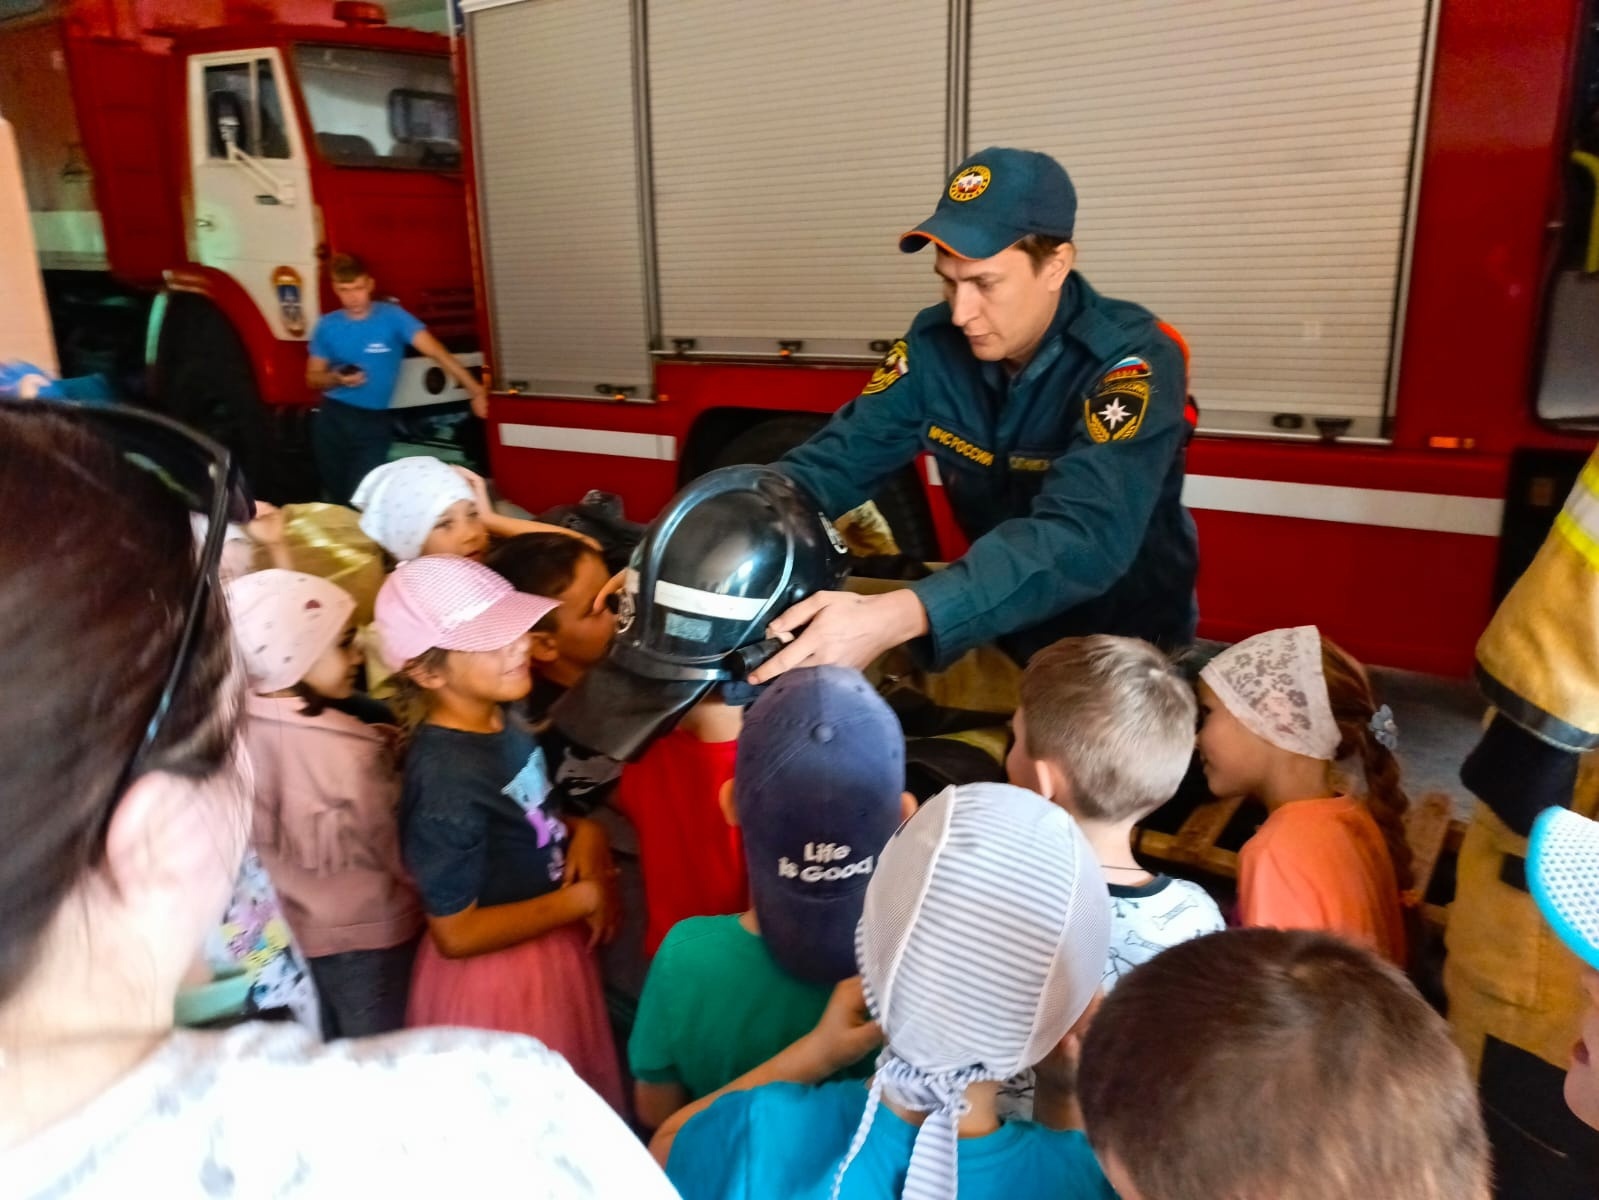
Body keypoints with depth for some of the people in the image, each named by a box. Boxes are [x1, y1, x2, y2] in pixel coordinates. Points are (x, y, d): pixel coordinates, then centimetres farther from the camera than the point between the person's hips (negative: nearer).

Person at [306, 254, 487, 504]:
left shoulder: (391, 316, -7)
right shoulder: (327, 326, 2)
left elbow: (437, 352, -17)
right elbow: (312, 379, 9)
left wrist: (475, 389, -26)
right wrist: (335, 378, -14)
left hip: (373, 422, -3)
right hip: (332, 419, 3)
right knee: (337, 497, 12)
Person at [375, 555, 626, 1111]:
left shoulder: (500, 720, -7)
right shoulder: (447, 779, -31)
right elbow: (456, 934, -25)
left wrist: (585, 833, -9)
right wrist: (579, 900, -19)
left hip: (550, 950, 8)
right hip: (500, 977, -8)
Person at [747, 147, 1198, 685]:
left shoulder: (1131, 360, -25)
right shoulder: (935, 343, -8)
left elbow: (1083, 537, -39)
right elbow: (835, 459, -12)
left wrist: (895, 617, -53)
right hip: (999, 632, 4)